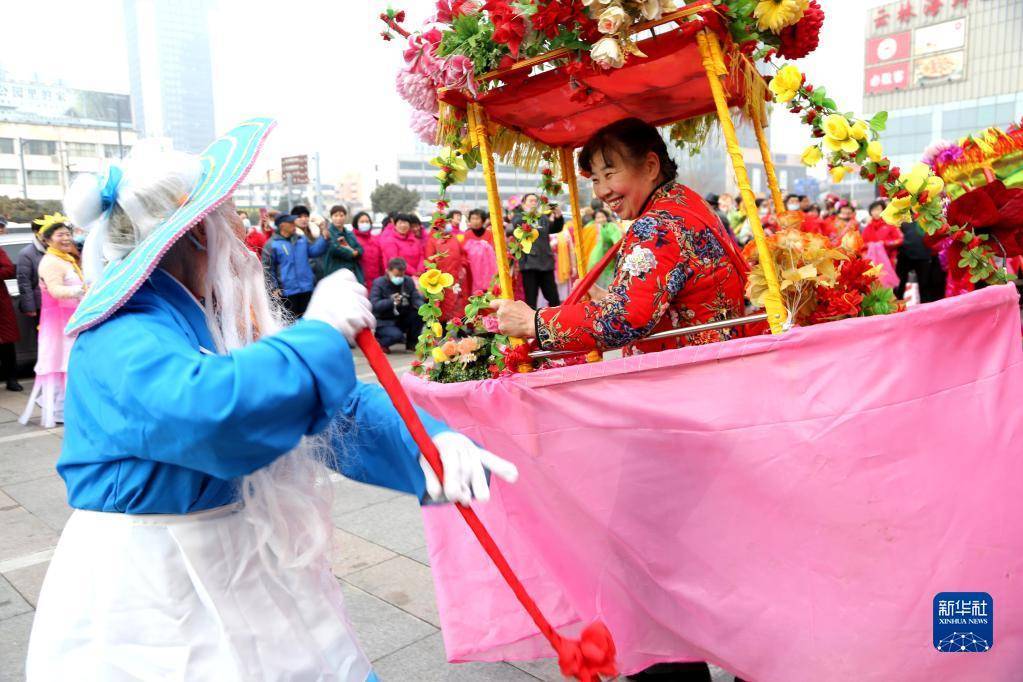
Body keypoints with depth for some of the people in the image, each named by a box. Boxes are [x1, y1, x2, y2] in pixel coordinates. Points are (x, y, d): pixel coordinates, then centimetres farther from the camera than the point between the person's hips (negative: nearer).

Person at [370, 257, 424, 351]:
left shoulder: (408, 281, 1)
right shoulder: (378, 283, -13)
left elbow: (417, 298, -6)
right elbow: (373, 305, -24)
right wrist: (391, 301, -38)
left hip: (402, 319, 5)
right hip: (383, 322, -5)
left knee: (419, 314, -19)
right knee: (396, 335, -32)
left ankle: (411, 343, 1)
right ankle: (378, 343, 3)